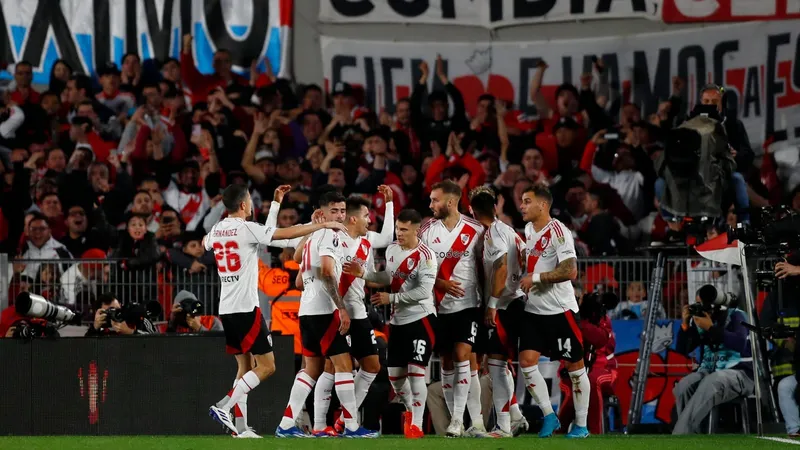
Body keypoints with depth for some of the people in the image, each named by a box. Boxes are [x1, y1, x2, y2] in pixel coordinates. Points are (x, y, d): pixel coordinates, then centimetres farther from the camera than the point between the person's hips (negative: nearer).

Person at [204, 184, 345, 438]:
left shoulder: (216, 230, 9)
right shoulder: (246, 229, -11)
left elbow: (205, 244, 34)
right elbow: (289, 233, -13)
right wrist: (324, 225, -4)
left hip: (226, 309, 8)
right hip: (246, 308, -8)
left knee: (245, 366, 13)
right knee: (266, 367, -4)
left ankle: (239, 427, 6)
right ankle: (223, 407, -15)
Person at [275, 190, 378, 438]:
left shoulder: (312, 237, 21)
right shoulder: (330, 235, -8)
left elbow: (300, 280, 27)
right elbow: (327, 272, -21)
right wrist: (342, 307, -22)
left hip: (307, 309, 9)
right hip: (323, 309, -9)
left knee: (312, 369, 12)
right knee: (343, 364, -6)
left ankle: (286, 425, 7)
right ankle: (351, 426, -8)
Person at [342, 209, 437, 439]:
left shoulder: (425, 256, -16)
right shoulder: (391, 249, 7)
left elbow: (423, 291, -21)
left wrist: (392, 298, -18)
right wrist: (363, 273, 7)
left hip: (421, 319, -7)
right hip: (398, 321, 7)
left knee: (416, 371, -13)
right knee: (395, 374, 11)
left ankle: (416, 423, -7)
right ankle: (410, 410, 36)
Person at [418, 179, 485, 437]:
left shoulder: (476, 230, -3)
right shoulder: (427, 230, 3)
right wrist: (440, 283, -13)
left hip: (467, 304, -4)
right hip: (439, 306, 4)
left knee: (463, 355, -16)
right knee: (447, 363, 5)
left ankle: (458, 419, -13)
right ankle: (475, 421, 12)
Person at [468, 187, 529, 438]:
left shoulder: (492, 233, -12)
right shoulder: (507, 230, 15)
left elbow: (501, 267, -22)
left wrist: (491, 304, -20)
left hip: (504, 306, -10)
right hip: (517, 300, 10)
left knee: (496, 362, -7)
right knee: (500, 363, 17)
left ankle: (503, 426, -9)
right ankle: (516, 418, 19)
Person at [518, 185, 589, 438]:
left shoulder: (558, 232, -16)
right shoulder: (528, 230, 9)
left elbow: (570, 271, -24)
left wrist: (536, 278, -21)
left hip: (560, 310, -7)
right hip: (534, 310, 7)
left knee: (574, 365, 2)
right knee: (526, 362, -4)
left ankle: (581, 425, 9)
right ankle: (549, 417, 8)